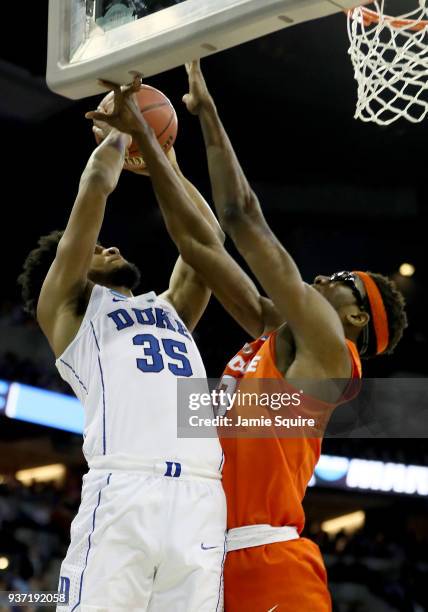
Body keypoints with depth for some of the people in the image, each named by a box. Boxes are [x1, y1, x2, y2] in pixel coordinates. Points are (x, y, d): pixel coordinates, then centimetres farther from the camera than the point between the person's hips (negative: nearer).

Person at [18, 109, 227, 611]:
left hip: (200, 498, 5)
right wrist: (121, 132, 29)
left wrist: (164, 162, 41)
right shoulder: (66, 305, 17)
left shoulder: (169, 308, 34)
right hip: (123, 492, -5)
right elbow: (96, 183, 12)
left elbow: (206, 236, 32)